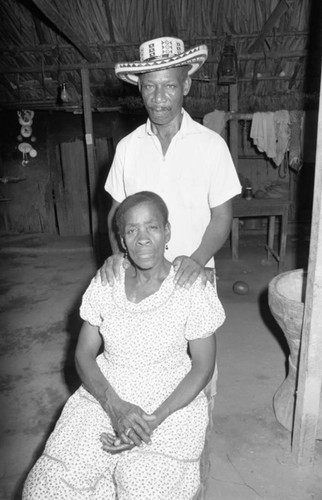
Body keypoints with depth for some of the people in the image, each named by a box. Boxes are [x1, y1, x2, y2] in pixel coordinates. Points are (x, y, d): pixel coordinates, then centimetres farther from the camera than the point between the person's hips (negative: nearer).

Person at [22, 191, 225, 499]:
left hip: (170, 404, -2)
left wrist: (155, 419, -16)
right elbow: (84, 354, 1)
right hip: (105, 395, 3)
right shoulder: (105, 282, -1)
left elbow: (202, 367, -5)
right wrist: (115, 405, -15)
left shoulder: (193, 289, -10)